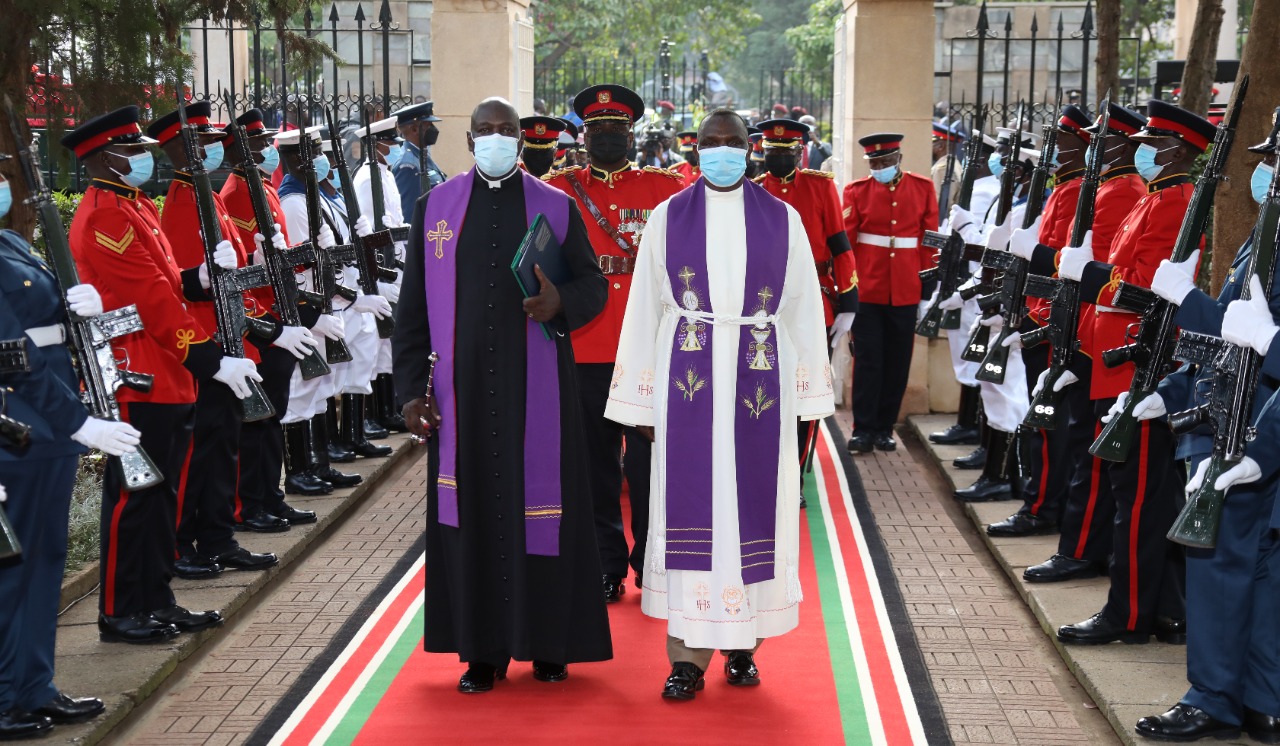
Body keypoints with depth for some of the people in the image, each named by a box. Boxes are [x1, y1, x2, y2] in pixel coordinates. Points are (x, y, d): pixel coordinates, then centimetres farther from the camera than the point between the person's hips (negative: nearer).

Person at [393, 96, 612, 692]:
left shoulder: (556, 208, 5)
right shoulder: (434, 208, 8)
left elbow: (593, 283, 8)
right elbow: (414, 303, 8)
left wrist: (563, 301, -15)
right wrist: (411, 386, 2)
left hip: (537, 390, -1)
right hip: (462, 391, 1)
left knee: (540, 506, 1)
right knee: (471, 510, 3)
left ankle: (547, 642, 14)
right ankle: (482, 649, 13)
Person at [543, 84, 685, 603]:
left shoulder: (666, 188, 6)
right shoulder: (556, 191, 8)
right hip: (582, 354, 1)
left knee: (649, 463, 3)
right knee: (595, 467, 8)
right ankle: (605, 567, 19)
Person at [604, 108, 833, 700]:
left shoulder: (782, 220, 6)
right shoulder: (667, 218, 6)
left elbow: (802, 308, 7)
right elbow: (645, 308, 6)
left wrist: (807, 394, 3)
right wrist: (644, 398, 3)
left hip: (759, 380, 1)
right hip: (688, 380, 0)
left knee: (753, 501, 5)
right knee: (689, 505, -2)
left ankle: (742, 643, 18)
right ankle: (688, 655, 2)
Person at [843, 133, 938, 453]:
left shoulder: (923, 188, 4)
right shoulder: (857, 191, 0)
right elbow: (845, 240, -1)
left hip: (906, 291, 2)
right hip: (867, 290, -2)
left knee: (898, 363, 8)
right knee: (868, 361, -1)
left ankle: (884, 429, 18)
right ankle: (863, 430, 5)